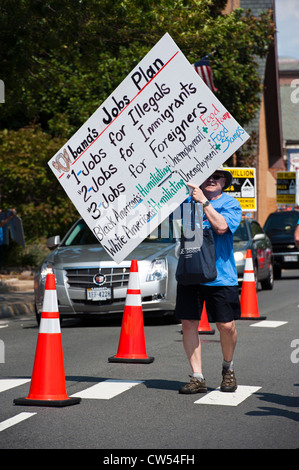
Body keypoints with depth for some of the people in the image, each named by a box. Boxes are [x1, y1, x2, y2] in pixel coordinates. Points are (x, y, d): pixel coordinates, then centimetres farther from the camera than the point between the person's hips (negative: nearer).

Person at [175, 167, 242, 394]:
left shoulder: (230, 203, 1)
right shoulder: (188, 200, 11)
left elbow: (221, 227, -16)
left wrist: (204, 202, -16)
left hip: (220, 276, -3)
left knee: (226, 326, -2)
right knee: (188, 323, -1)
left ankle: (228, 369, 26)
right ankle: (197, 378, 7)